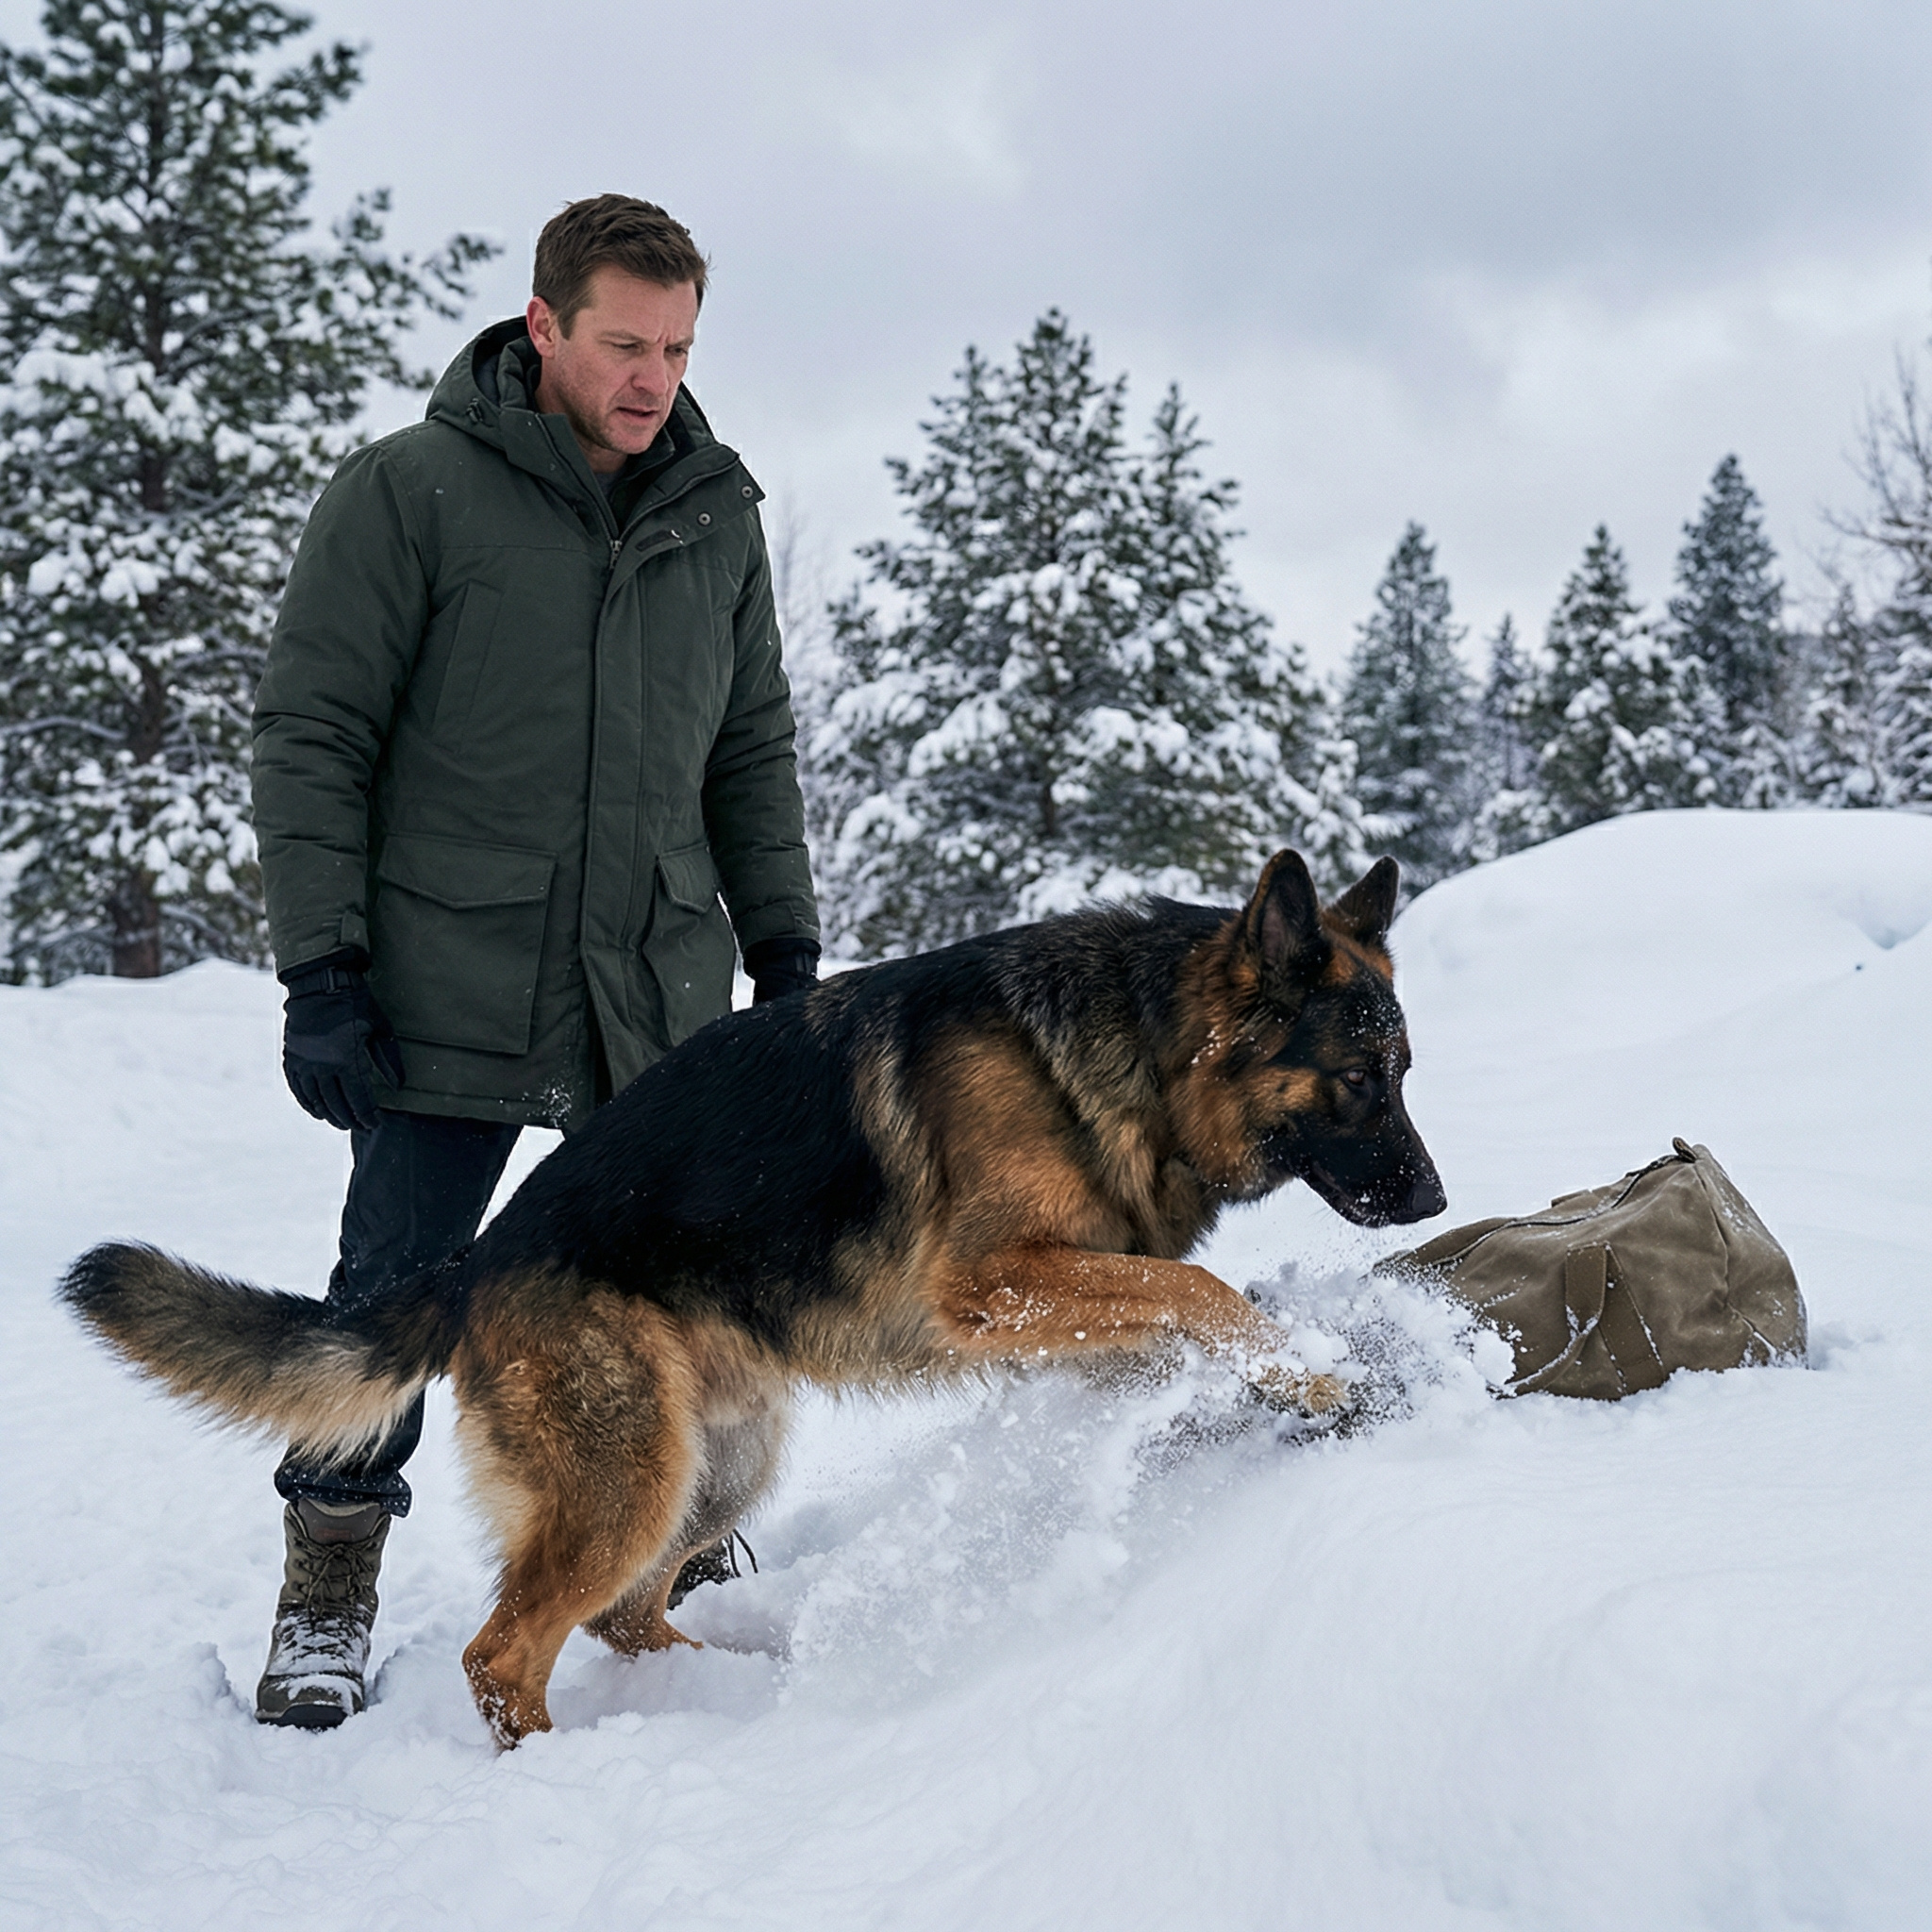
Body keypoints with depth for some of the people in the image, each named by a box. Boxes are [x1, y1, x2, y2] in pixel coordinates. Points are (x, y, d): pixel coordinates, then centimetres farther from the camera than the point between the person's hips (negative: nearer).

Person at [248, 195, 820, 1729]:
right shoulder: (410, 493, -4)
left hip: (661, 1006, 4)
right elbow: (312, 737, -4)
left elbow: (752, 751, 19)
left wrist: (784, 949, 12)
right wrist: (322, 972, -10)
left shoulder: (717, 516, 11)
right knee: (396, 1297, 1)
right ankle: (329, 1597, 20)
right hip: (452, 1000, -3)